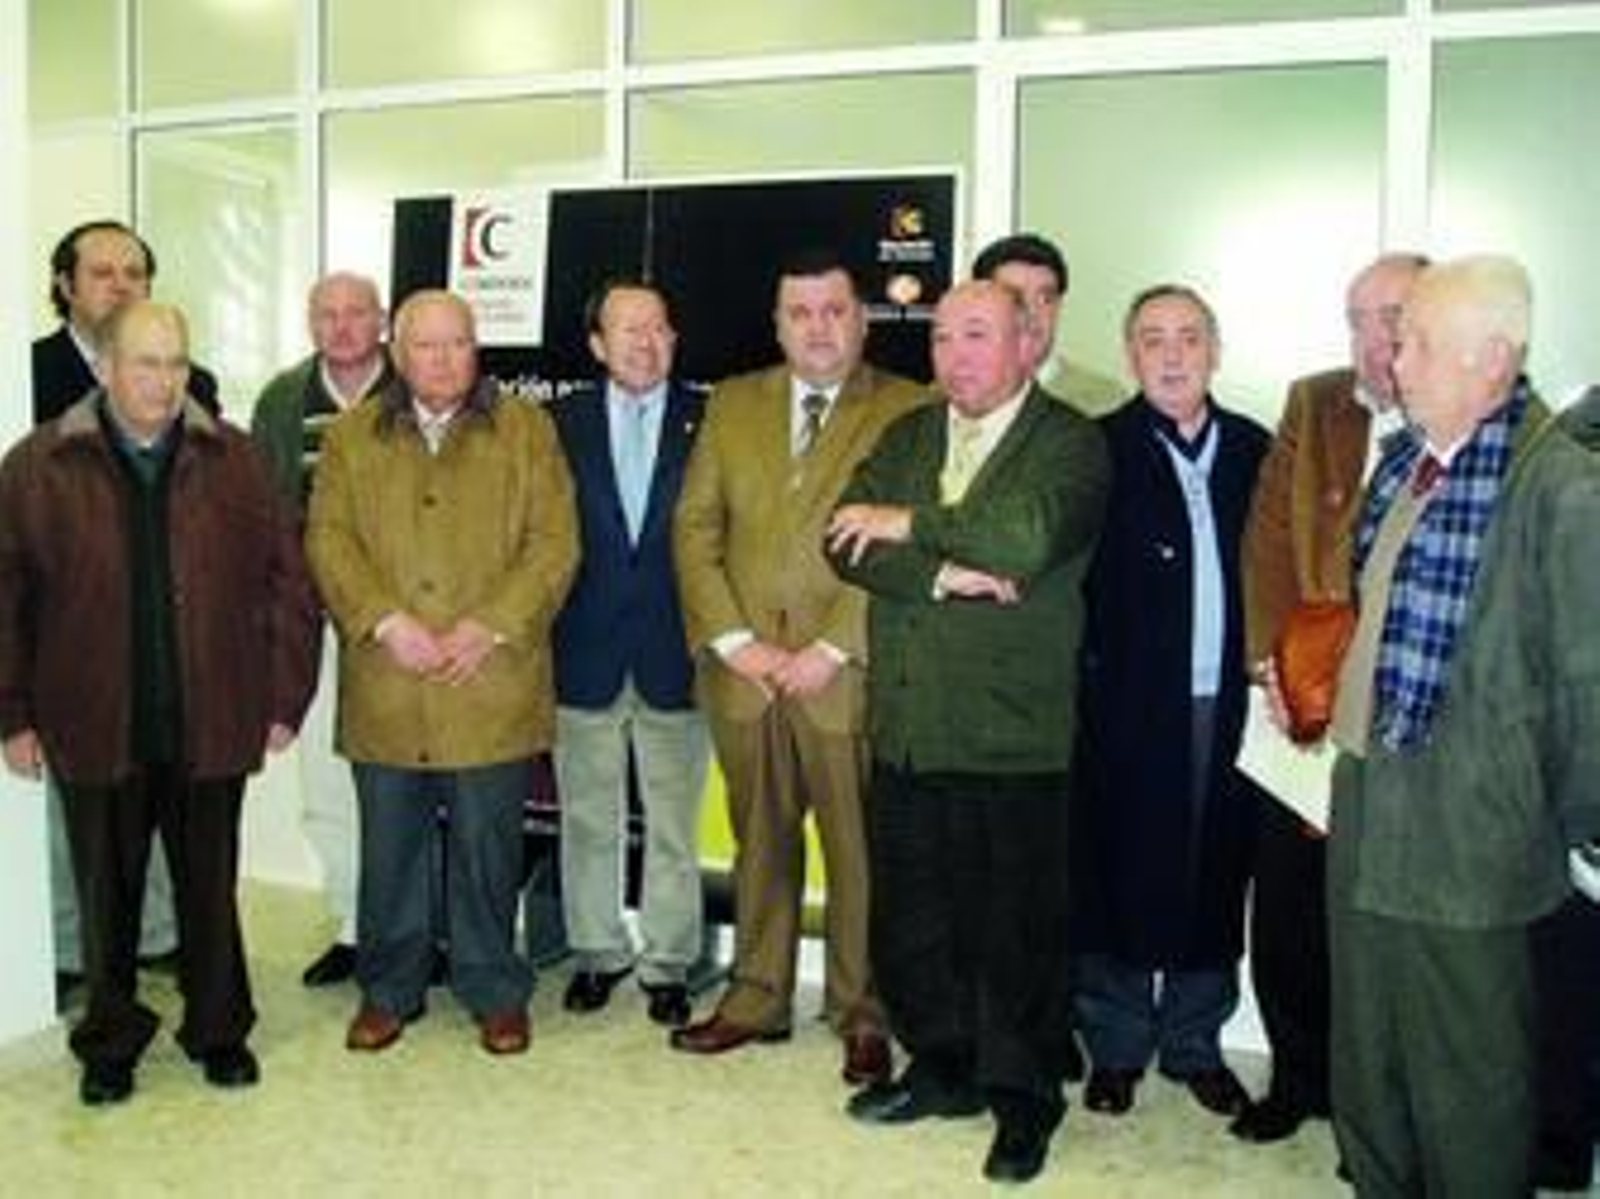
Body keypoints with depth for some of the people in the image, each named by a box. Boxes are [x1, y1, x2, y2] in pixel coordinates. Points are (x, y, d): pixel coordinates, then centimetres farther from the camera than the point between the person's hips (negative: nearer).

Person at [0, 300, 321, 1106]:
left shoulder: (233, 460, 1)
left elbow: (287, 580, 2)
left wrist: (285, 697, -1)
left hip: (210, 726, 1)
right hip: (94, 728, 0)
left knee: (211, 888, 13)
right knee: (107, 895, 12)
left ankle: (218, 1029, 30)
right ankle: (110, 1041, 31)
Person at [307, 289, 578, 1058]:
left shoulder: (526, 431, 5)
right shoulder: (351, 437, 10)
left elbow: (554, 543, -3)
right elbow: (329, 541, 1)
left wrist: (490, 627, -13)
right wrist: (386, 622, -14)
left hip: (491, 686, -1)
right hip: (385, 689, 2)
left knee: (488, 848, 7)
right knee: (389, 849, 12)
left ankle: (494, 989, 24)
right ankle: (388, 989, 29)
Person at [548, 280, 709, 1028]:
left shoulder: (709, 421, 1)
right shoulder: (562, 423, 4)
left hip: (674, 654, -1)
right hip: (585, 655, 1)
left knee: (673, 825, 8)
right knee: (587, 821, 12)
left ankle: (666, 963, 22)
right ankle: (597, 952, 28)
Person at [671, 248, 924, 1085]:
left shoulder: (909, 411, -2)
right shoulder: (732, 404, 11)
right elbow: (694, 528, 6)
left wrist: (832, 649, -13)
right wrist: (734, 640, -5)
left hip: (849, 672, -3)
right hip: (742, 670, 4)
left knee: (859, 850, 6)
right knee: (760, 844, 15)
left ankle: (862, 1015, 22)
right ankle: (756, 999, 29)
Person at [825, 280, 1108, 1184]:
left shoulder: (1072, 443, -5)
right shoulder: (907, 437, 12)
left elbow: (1029, 536, -25)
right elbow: (848, 540, -1)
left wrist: (910, 524, -12)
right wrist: (942, 574, -16)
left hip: (1013, 739, -5)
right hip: (905, 730, 6)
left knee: (1015, 929, 7)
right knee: (908, 918, 16)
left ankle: (1023, 1099, 26)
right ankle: (943, 1069, 36)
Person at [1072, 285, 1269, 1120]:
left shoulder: (1253, 448, 9)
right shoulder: (1101, 448, -3)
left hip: (1225, 703, 3)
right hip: (1130, 704, -3)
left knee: (1213, 878, 10)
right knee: (1120, 877, 5)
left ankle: (1195, 1043, 29)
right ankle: (1115, 1046, 23)